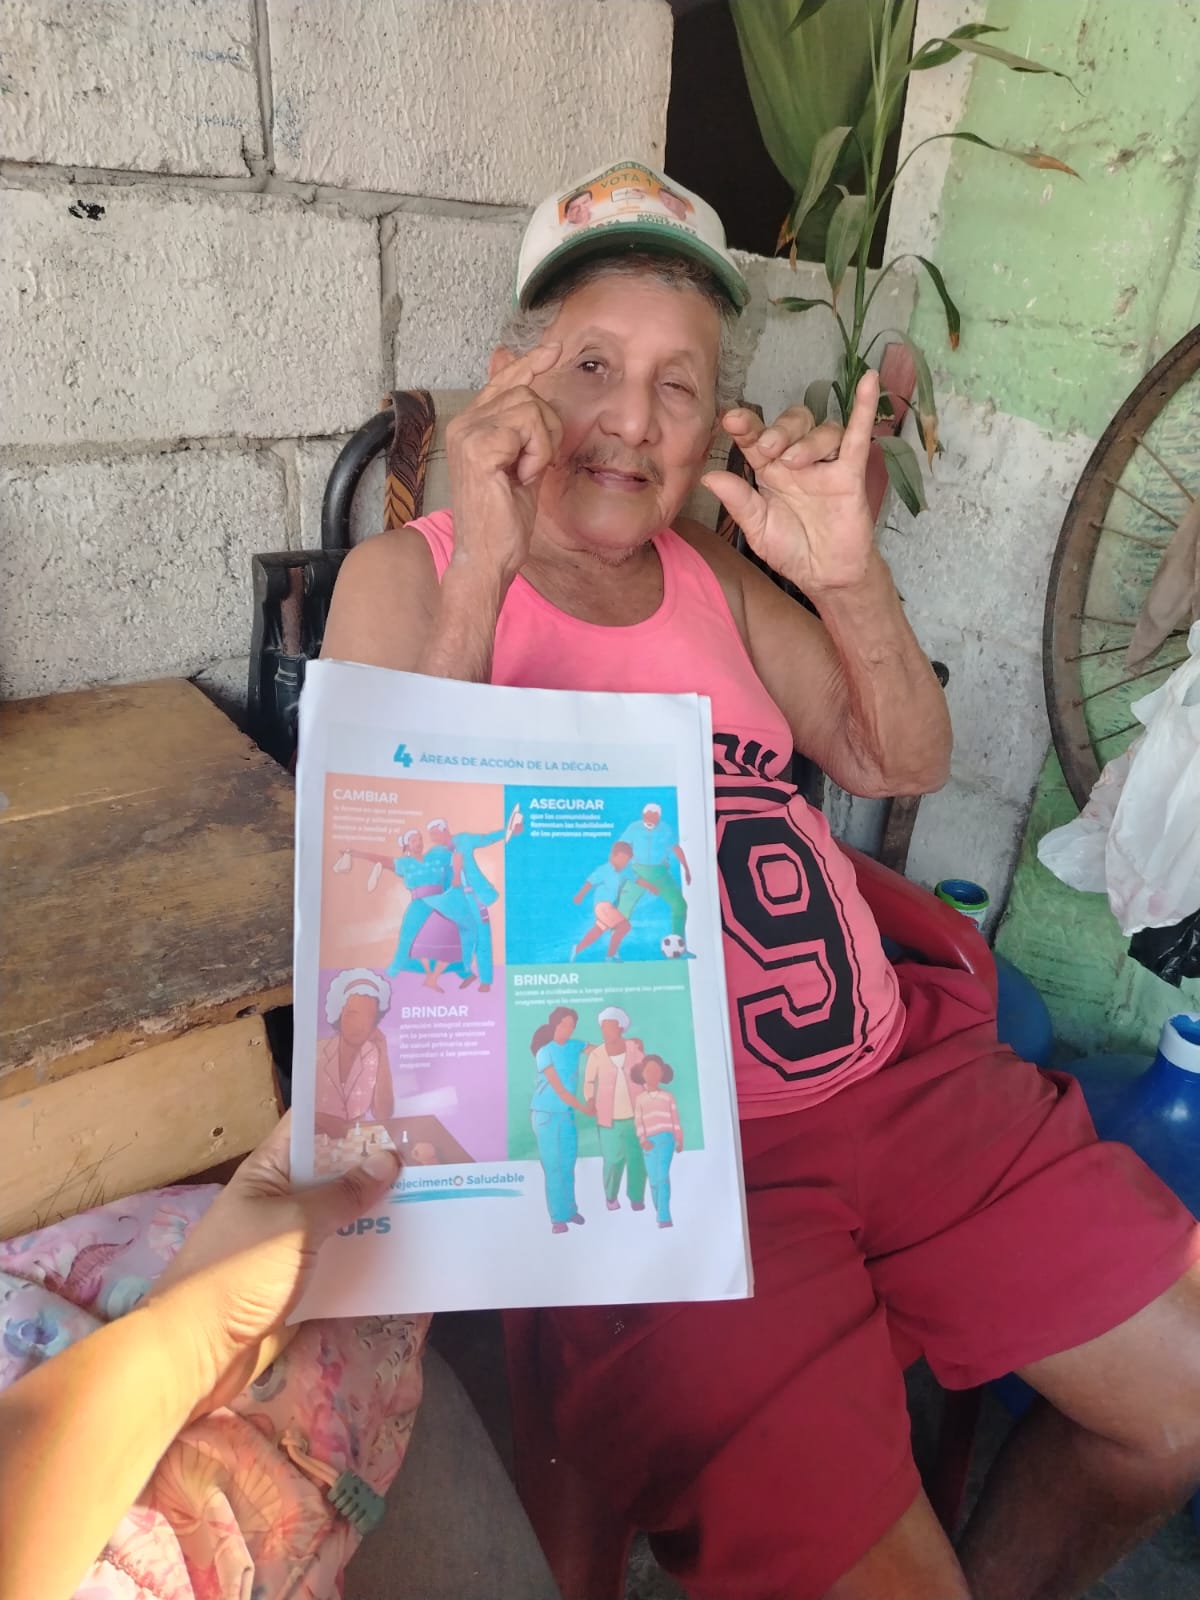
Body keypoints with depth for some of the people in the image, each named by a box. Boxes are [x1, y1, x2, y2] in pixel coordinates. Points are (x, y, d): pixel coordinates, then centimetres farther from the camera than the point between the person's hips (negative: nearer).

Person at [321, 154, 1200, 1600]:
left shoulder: (712, 573, 14)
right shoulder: (408, 575, 0)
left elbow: (907, 766, 10)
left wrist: (850, 580, -8)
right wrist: (481, 572, -22)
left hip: (893, 1066, 6)